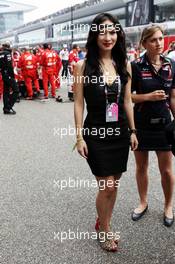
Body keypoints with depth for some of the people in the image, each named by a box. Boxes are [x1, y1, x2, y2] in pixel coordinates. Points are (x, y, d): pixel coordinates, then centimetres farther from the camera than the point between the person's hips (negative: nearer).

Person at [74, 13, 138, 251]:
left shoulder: (124, 65, 3)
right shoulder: (83, 65, -8)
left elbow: (127, 101, 9)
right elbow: (79, 104, -7)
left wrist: (132, 131, 9)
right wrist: (79, 137, -8)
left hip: (120, 133, 4)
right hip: (96, 135, -4)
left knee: (113, 185, 14)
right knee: (107, 187, 2)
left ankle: (103, 223, 37)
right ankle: (104, 231, 27)